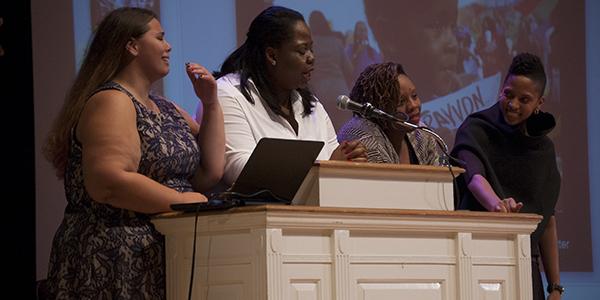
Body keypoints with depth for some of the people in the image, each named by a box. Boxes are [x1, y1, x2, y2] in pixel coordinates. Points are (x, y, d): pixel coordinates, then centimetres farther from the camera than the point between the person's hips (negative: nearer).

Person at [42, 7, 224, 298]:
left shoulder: (165, 108, 18)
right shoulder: (111, 101, -10)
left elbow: (209, 173, 15)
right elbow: (107, 183, -24)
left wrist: (211, 102, 10)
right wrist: (181, 201, -16)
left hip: (162, 258, 9)